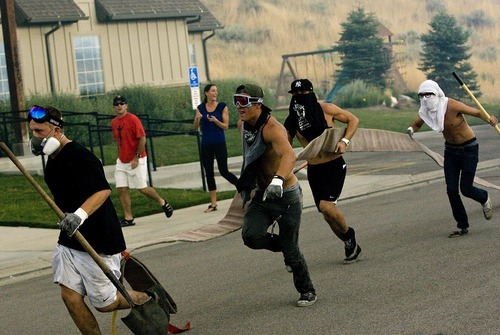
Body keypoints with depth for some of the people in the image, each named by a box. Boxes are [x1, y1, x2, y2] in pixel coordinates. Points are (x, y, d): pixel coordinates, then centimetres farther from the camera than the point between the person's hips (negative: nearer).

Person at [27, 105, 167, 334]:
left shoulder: (78, 156, -20)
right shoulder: (53, 159, 10)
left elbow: (103, 190, -31)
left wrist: (80, 214, -43)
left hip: (99, 243, -9)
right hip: (69, 241, 9)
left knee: (105, 303, 1)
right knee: (70, 296, -1)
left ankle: (148, 301, 27)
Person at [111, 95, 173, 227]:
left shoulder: (133, 119, -12)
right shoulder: (114, 122, 10)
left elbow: (142, 139, -15)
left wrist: (136, 158, -18)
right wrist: (120, 157, 15)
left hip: (136, 161, -7)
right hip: (122, 161, 7)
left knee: (142, 188, -4)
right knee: (121, 189, -1)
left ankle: (162, 202, 20)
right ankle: (128, 218, 3)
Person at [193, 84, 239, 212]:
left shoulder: (222, 106, -1)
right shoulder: (201, 108, 6)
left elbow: (226, 126, -3)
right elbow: (195, 127, 4)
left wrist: (215, 120, -21)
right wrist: (197, 119, -17)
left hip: (219, 144, -3)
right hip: (206, 145, 3)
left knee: (224, 171, -6)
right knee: (209, 173, 4)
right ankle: (213, 203, 9)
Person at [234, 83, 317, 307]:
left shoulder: (272, 128, -26)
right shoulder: (242, 125, 0)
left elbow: (289, 155, -45)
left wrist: (277, 180, -63)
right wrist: (245, 184, 26)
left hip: (286, 195, -6)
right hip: (262, 196, 6)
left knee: (290, 251, -1)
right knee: (250, 236, -18)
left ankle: (307, 292, 24)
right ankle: (284, 245, 12)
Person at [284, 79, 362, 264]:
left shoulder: (326, 109, -10)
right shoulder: (292, 120, -1)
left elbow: (353, 120, -1)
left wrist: (345, 141, -16)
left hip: (334, 166, -4)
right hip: (314, 170, 4)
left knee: (326, 205, -22)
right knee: (327, 215, 8)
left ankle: (348, 234, 5)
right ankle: (351, 246, 30)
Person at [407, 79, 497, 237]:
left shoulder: (453, 106, -28)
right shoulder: (426, 110, -11)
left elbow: (477, 112, -18)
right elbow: (416, 123, 6)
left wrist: (489, 120, -39)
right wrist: (411, 129, -17)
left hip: (469, 149, -5)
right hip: (451, 150, 5)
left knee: (466, 189, -3)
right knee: (451, 190, -2)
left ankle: (484, 198, 32)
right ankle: (462, 226, 12)